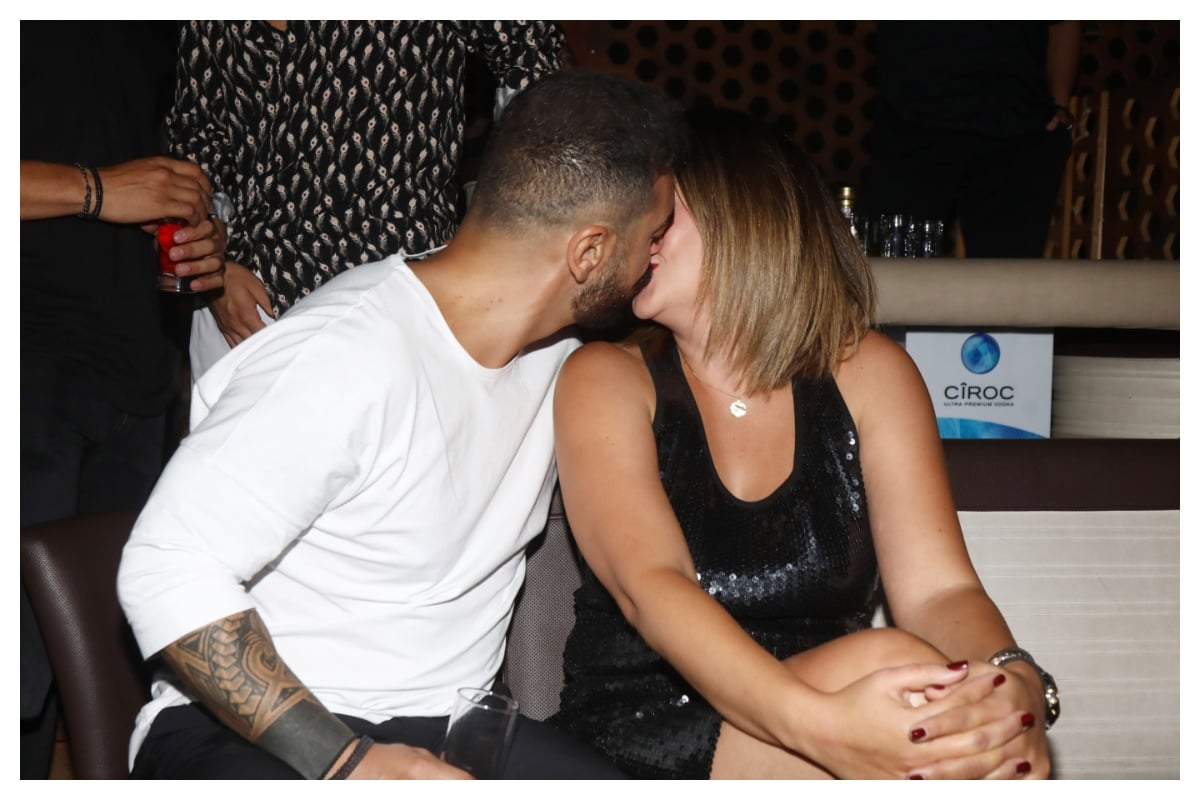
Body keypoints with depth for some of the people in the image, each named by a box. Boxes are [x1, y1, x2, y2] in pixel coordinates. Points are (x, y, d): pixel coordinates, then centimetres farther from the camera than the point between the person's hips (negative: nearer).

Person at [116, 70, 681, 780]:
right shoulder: (348, 356, -21)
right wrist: (345, 762, -25)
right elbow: (169, 570, -22)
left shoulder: (556, 354, 4)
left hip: (442, 725, 6)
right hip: (255, 732, -6)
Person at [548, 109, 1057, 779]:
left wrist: (1018, 688, -28)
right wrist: (819, 724, -35)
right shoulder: (606, 379, -1)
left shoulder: (866, 371, 6)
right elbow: (650, 585, -17)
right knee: (888, 665, -29)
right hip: (638, 740, -2)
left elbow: (941, 587, -3)